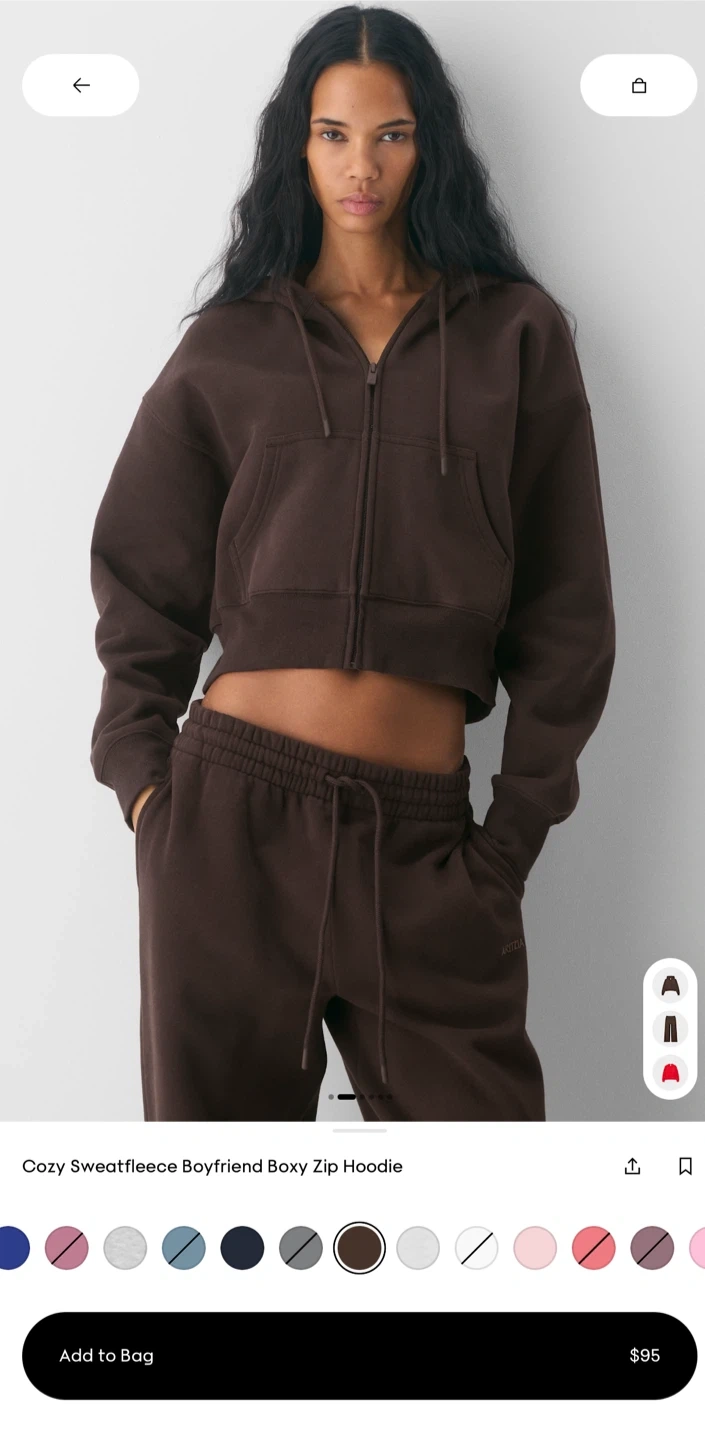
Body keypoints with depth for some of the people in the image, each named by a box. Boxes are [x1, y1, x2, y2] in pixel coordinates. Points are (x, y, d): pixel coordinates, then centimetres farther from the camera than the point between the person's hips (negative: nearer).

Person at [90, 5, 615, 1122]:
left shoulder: (516, 336, 8)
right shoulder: (230, 347, 9)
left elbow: (565, 606, 8)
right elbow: (144, 582, 12)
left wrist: (521, 823, 4)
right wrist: (142, 775, 0)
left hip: (423, 833, 0)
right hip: (232, 813, 1)